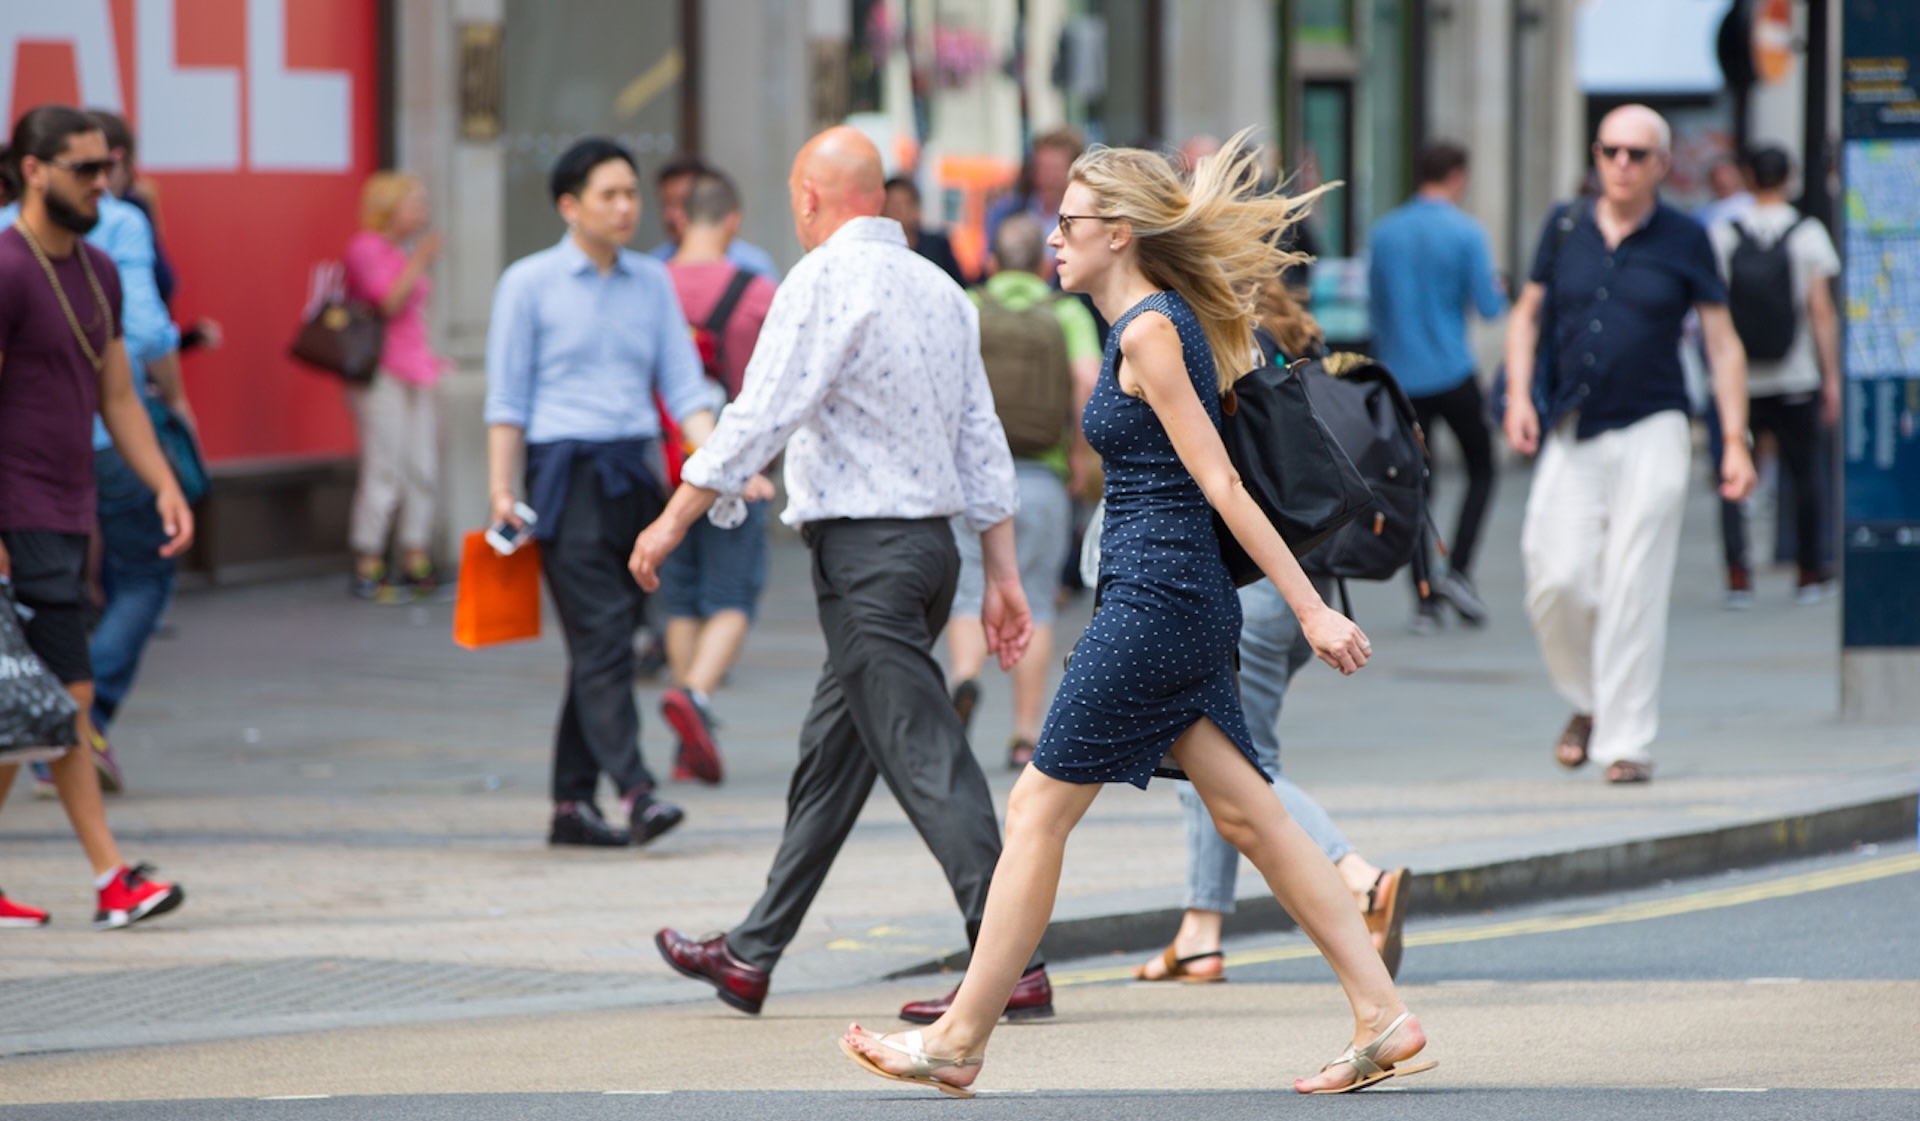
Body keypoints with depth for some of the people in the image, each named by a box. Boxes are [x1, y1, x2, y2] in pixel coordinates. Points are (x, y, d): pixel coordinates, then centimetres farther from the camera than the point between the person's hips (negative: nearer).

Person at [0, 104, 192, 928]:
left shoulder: (98, 272, 14)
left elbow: (118, 397, 19)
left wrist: (165, 486, 7)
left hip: (70, 516, 9)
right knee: (67, 696, -9)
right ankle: (113, 883, -9)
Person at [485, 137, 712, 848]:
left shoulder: (652, 282, 13)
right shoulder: (530, 284, 1)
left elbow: (683, 385, 9)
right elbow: (507, 397, 1)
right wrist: (502, 489, -7)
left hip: (636, 471, 5)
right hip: (567, 470, -5)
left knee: (606, 642, 6)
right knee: (601, 636, -14)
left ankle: (572, 803, 11)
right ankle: (634, 792, -21)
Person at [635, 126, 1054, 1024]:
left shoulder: (824, 281, -11)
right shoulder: (940, 290, 13)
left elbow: (758, 418, -16)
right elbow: (983, 446, 13)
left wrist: (673, 521, -8)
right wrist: (1003, 575, 14)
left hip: (863, 552, -9)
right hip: (931, 540, 9)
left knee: (925, 760, -10)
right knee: (831, 752, 15)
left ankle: (1011, 965, -15)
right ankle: (750, 958, 24)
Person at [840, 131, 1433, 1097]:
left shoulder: (1149, 331, -14)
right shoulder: (1158, 321, 15)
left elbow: (1219, 484, -17)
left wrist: (1310, 609, -17)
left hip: (1153, 605, -10)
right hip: (1185, 606, 10)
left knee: (1038, 810, -2)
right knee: (1246, 812, 8)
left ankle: (959, 1040, 5)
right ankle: (1383, 1017, 5)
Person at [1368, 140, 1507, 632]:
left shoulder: (1384, 232, 5)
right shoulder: (1465, 232, -8)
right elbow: (1489, 305, -9)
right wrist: (1498, 291, 13)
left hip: (1400, 371, 4)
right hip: (1452, 372, -4)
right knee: (1481, 470, 12)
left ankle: (1424, 596, 2)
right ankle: (1457, 570, -5)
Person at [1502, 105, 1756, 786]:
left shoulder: (1683, 240, 1)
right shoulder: (1566, 229, 7)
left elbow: (1724, 345, 4)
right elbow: (1527, 315, 18)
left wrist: (1735, 442, -2)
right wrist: (1518, 395, 3)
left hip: (1652, 431, -2)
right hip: (1571, 434, 2)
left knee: (1633, 588, -8)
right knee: (1556, 581, -6)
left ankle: (1627, 741, -1)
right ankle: (1588, 703, 20)